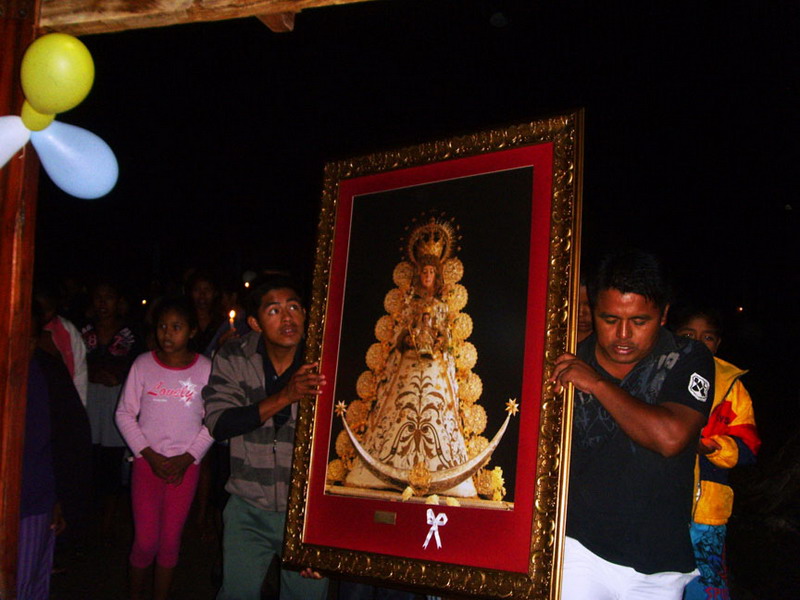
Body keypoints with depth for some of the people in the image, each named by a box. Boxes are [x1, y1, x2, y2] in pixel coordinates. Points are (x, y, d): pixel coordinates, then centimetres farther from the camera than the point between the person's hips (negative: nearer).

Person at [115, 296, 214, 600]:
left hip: (185, 466, 0)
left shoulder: (206, 368, -4)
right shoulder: (143, 364, -4)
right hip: (147, 462, 0)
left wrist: (187, 459, -7)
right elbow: (125, 414, 1)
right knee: (146, 540, 0)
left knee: (170, 540, 5)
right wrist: (150, 455, -7)